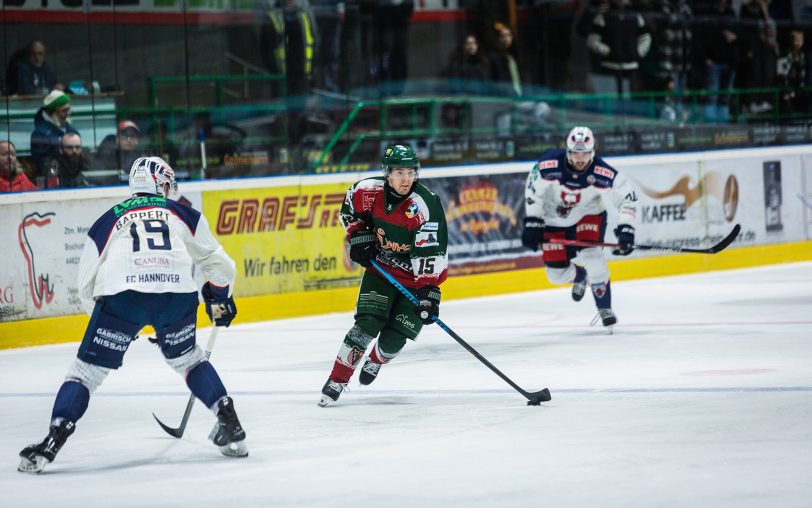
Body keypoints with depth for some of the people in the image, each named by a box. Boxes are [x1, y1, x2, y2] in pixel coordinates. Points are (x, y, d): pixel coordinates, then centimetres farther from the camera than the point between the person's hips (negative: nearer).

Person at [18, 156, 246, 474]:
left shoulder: (108, 221, 26)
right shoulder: (183, 214, 26)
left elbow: (87, 284, 26)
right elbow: (217, 263, 28)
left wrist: (103, 314, 41)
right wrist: (220, 299, 46)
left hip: (121, 295, -1)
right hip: (178, 293, 1)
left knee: (87, 369, 6)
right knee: (186, 358, 27)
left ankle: (52, 441, -8)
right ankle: (230, 427, 19)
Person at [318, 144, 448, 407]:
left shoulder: (426, 205, -27)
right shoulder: (369, 191, -15)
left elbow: (432, 252, -28)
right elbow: (350, 207, 10)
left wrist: (429, 291, -31)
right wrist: (358, 236, -2)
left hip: (416, 278, -2)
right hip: (380, 268, 2)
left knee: (393, 339, -5)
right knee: (367, 324, -16)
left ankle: (375, 362, 31)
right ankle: (337, 381, -5)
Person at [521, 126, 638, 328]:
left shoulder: (602, 174, -30)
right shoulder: (549, 165, -29)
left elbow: (627, 198, -21)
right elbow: (533, 192, -14)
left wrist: (626, 229, -29)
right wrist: (532, 224, -13)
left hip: (588, 215, -1)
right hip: (554, 218, 1)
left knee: (591, 255, -25)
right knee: (557, 274, 2)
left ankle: (604, 309, -9)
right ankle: (579, 276, 41)